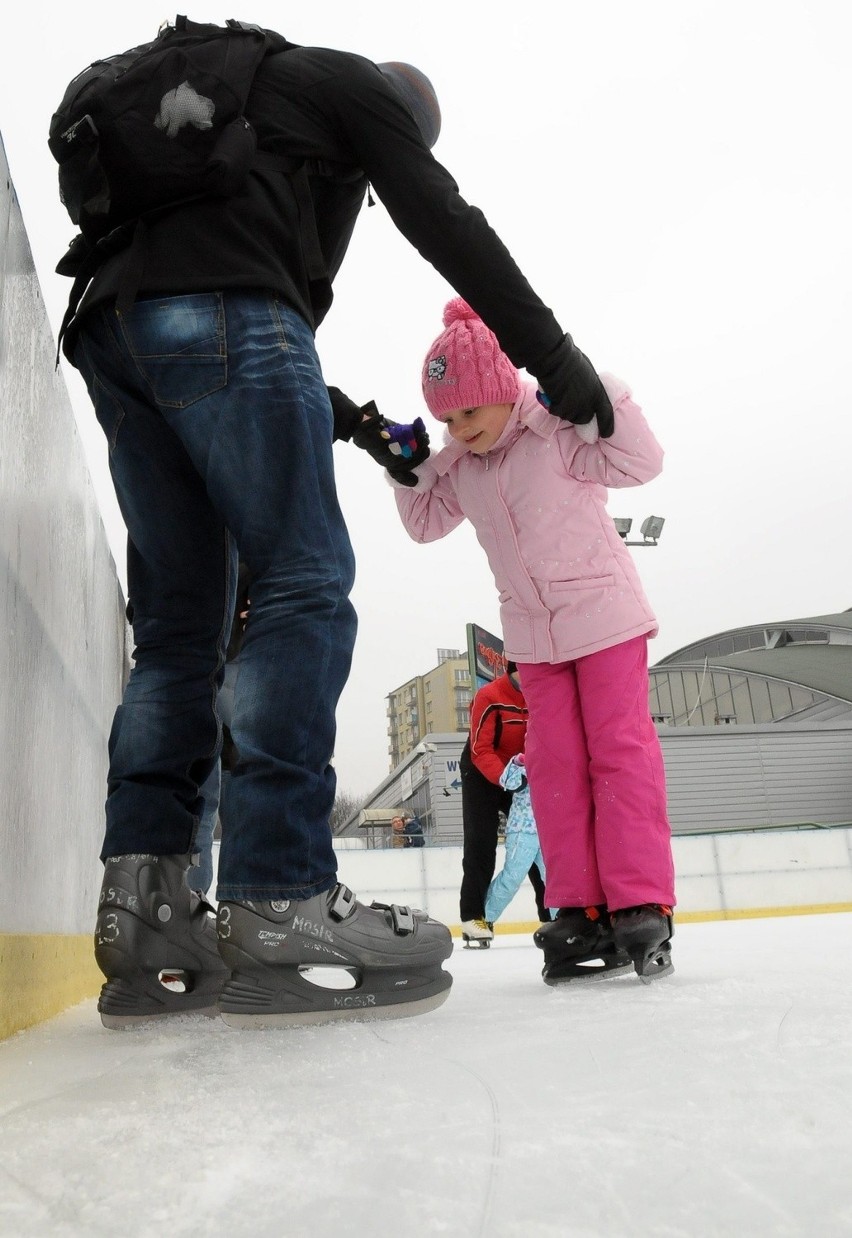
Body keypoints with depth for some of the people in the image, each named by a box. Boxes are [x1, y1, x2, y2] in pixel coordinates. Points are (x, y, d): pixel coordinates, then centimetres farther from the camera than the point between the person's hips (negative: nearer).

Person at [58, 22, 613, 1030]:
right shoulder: (358, 84, 20)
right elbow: (444, 223, 5)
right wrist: (553, 358, 5)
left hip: (110, 326, 8)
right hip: (217, 312, -8)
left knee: (179, 621, 3)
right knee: (304, 583, -12)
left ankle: (142, 913, -5)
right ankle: (278, 906, -19)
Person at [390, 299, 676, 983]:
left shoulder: (558, 433, -13)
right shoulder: (458, 466, 4)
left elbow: (641, 462, -18)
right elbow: (427, 521, 14)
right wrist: (406, 466, 2)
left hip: (605, 614, -6)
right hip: (533, 635, 6)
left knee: (620, 748, -6)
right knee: (554, 765, 3)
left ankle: (641, 904, -1)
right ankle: (581, 908, 9)